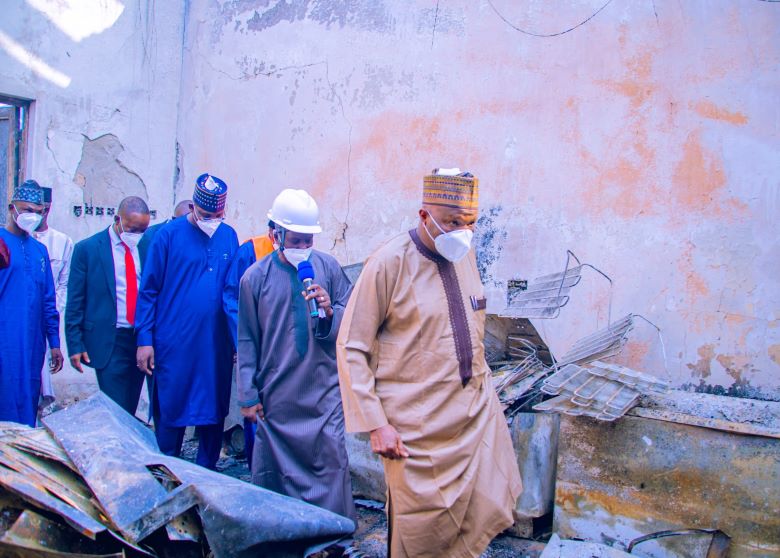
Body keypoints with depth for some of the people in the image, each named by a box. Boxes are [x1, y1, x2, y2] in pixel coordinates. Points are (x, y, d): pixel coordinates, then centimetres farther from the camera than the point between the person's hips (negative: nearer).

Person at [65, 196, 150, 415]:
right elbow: (75, 301, -1)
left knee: (130, 408, 10)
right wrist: (75, 344, -5)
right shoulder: (87, 249, -2)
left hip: (142, 338, 3)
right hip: (108, 342, -3)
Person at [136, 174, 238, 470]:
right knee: (170, 412, 5)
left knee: (214, 411, 10)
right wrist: (144, 340, -7)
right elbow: (148, 290, -2)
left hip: (217, 345, 3)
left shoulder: (229, 237, 6)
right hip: (174, 344, -3)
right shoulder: (169, 235, -4)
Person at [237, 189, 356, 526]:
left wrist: (330, 311, -16)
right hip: (276, 394, 0)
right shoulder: (255, 278, 0)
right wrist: (248, 395, 3)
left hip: (324, 389, 0)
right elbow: (247, 340, 4)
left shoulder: (328, 268, 1)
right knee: (274, 467, 9)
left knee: (330, 461, -1)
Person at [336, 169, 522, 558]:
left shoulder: (465, 254, 4)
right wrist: (376, 423, -16)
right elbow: (351, 348, -13)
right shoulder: (389, 263, -14)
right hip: (419, 426, -5)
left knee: (490, 511, 8)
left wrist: (482, 384, 16)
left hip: (478, 411, 6)